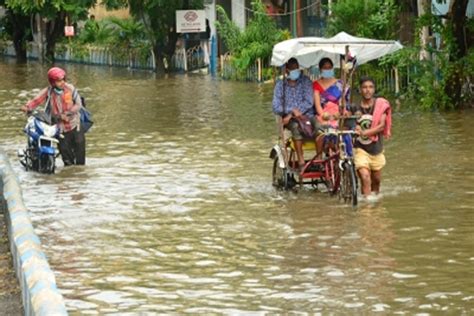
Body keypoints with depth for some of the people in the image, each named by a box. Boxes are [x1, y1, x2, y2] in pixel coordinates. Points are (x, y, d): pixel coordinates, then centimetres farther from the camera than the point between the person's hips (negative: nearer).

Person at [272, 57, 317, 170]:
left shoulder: (306, 81, 8)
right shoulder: (280, 85, 10)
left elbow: (309, 102, -4)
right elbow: (276, 107, 1)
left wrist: (291, 115, -14)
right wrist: (292, 110, -17)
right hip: (289, 119, 0)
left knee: (319, 126, -34)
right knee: (296, 126, -38)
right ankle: (301, 162, -37)